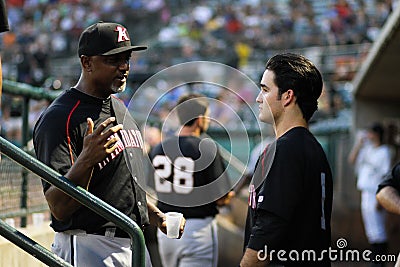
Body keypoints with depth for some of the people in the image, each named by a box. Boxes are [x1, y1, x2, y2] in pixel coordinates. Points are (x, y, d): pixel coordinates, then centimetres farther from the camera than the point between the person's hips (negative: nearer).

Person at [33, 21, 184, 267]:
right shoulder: (61, 117, -14)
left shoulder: (120, 109, 15)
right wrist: (86, 160, -34)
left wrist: (158, 217, 13)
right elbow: (59, 208, -20)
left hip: (136, 246, 8)